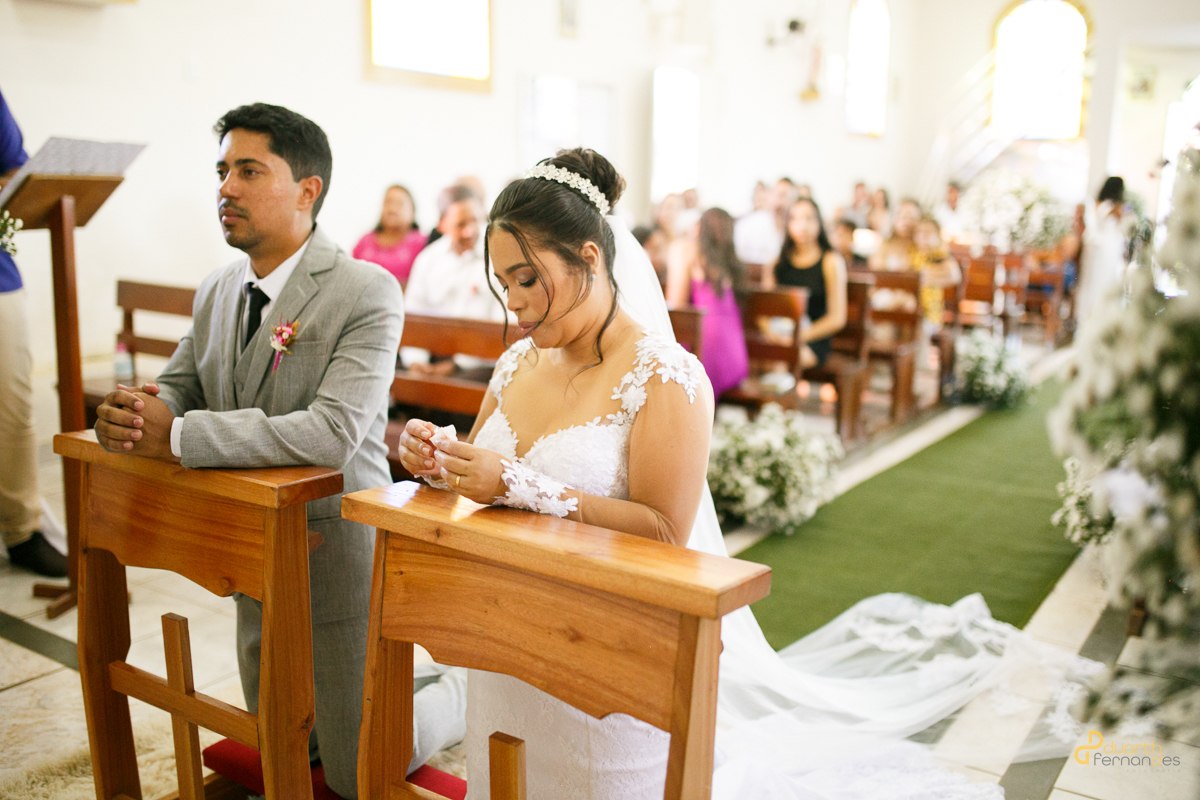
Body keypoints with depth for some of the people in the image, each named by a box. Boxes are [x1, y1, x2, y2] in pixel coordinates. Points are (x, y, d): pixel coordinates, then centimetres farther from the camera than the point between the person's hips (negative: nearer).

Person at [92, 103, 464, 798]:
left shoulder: (367, 293, -20)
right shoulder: (217, 292, 4)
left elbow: (333, 433, -31)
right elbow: (178, 390, 9)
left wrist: (176, 437, -31)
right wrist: (127, 414, -16)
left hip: (339, 550, -7)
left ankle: (468, 686, 29)